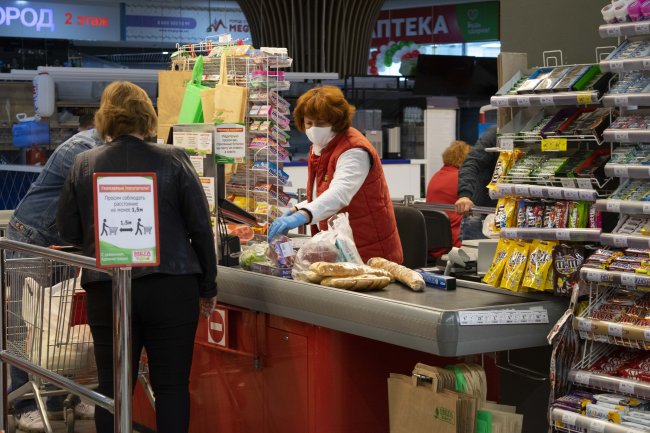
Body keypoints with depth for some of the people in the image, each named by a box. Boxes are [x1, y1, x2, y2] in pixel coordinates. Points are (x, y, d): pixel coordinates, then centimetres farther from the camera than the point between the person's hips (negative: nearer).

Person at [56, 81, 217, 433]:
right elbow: (201, 228, -2)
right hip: (171, 287, -1)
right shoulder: (173, 160, -4)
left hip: (106, 291, 1)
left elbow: (68, 231, 7)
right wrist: (208, 287, 8)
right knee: (172, 386, 7)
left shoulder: (84, 164, 0)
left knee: (112, 387, 9)